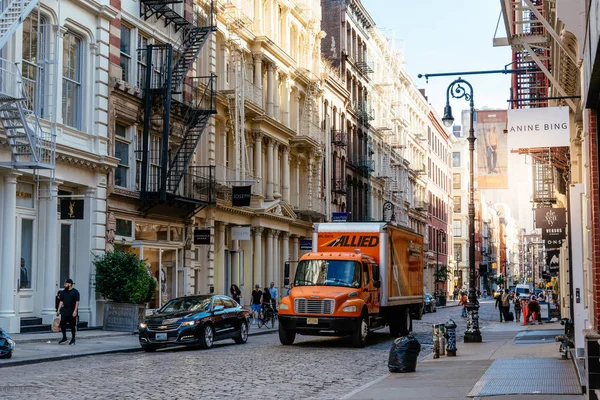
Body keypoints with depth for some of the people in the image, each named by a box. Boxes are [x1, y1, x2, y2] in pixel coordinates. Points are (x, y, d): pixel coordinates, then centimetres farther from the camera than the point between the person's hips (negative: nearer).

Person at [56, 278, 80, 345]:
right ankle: (64, 337, 7)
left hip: (72, 311, -4)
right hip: (64, 311, 4)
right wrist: (58, 310, 6)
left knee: (73, 325, 2)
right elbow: (61, 301, 14)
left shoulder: (75, 292, -4)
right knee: (62, 323, -6)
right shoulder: (63, 292, 11)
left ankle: (73, 339, 12)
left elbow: (77, 302, -9)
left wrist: (75, 311, -17)